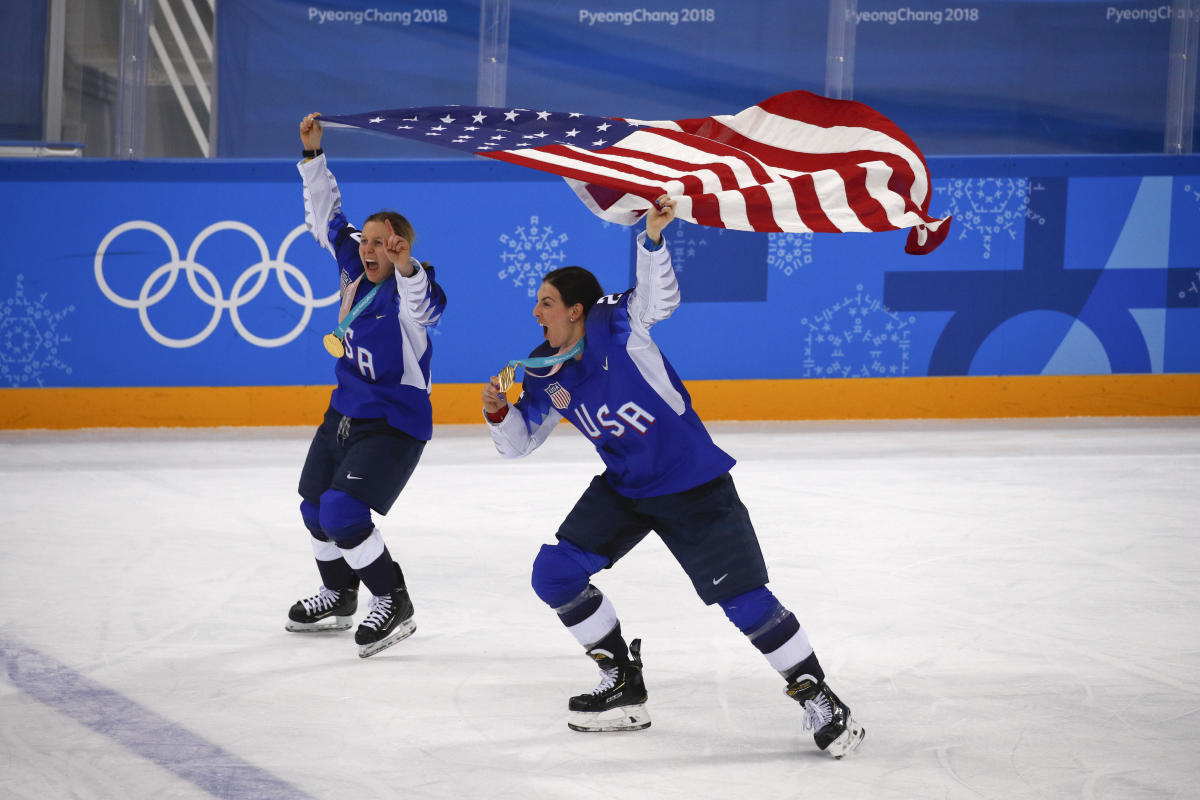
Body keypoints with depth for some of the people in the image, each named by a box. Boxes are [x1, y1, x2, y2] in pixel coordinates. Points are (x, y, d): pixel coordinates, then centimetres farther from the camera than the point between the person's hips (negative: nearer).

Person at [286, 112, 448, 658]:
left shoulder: (407, 288, -24)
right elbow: (326, 213, 9)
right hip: (345, 413, 9)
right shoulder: (353, 265, -4)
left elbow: (424, 306, -48)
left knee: (342, 511, -20)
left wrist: (406, 267, -65)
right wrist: (312, 153, 4)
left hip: (394, 424, -9)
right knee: (316, 507, 20)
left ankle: (391, 602, -3)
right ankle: (338, 597, 43)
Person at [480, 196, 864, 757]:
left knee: (744, 599, -11)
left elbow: (659, 299, -34)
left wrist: (653, 239, -51)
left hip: (693, 485, -7)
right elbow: (518, 442, 9)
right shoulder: (546, 374, 2)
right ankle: (623, 685, 12)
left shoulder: (614, 326, -16)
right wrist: (498, 412, -12)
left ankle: (818, 699, 1)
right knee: (554, 574, -2)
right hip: (624, 489, 7)